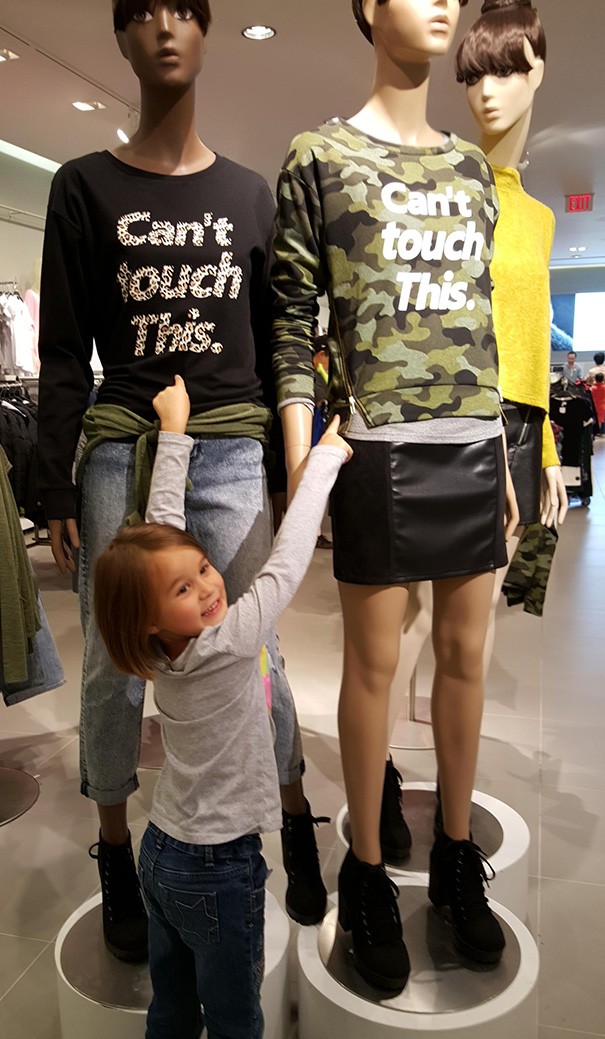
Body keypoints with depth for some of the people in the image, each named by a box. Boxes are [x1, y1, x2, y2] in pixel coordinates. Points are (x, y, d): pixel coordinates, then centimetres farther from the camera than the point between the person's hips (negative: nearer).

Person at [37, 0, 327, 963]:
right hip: (120, 449, 0)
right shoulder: (86, 186, 7)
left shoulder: (251, 194, 12)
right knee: (113, 666, 5)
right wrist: (56, 490, -1)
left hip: (232, 451, 1)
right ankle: (116, 856, 26)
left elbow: (274, 344, 12)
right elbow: (64, 352, 3)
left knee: (257, 654, 2)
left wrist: (288, 469, 8)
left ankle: (298, 828, 25)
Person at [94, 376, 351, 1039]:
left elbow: (161, 523, -3)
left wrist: (173, 432, 5)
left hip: (160, 853, 7)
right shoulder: (227, 644, -29)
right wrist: (326, 456, -13)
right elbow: (286, 563, -23)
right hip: (218, 870, -7)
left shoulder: (159, 652, -9)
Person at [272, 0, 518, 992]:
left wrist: (504, 455, 14)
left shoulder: (472, 166, 18)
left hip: (475, 447, 5)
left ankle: (456, 853, 28)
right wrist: (299, 465, -10)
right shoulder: (320, 156, 3)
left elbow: (481, 326, 17)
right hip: (380, 450, -5)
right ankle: (367, 868, 22)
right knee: (374, 661, 3)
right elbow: (293, 324, -2)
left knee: (466, 655, 10)